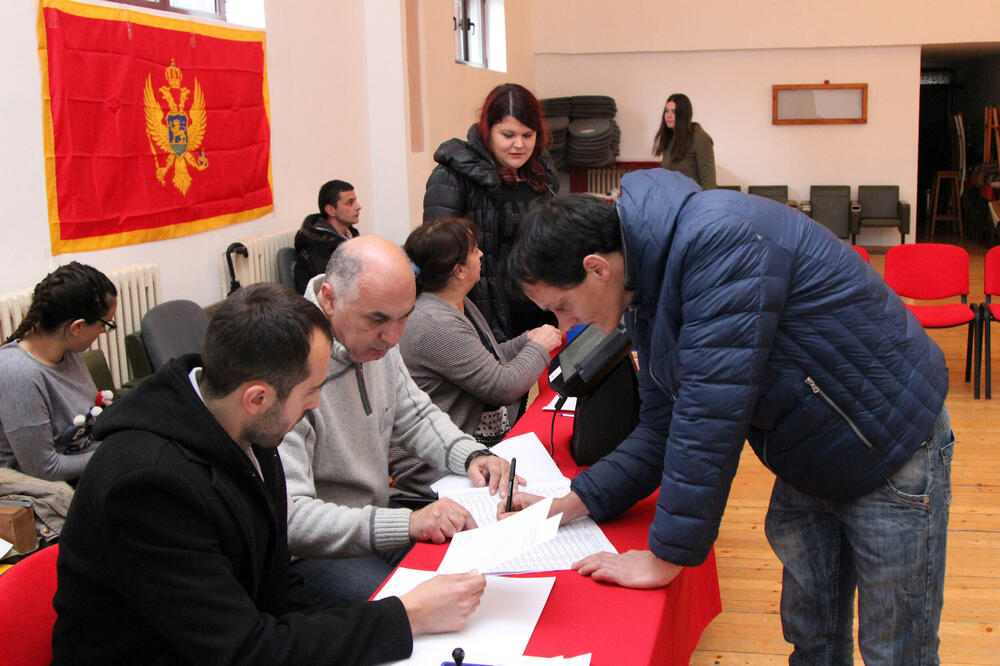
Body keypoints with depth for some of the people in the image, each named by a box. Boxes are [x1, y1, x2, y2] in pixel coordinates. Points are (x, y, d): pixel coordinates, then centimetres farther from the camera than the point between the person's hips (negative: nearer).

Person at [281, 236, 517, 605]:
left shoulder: (376, 336, 1)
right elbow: (288, 517, -29)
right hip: (312, 553, -8)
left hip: (376, 524, 8)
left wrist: (472, 455, -2)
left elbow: (415, 415, 17)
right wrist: (406, 523, -36)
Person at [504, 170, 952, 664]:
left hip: (892, 452, -8)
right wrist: (568, 505, -4)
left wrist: (665, 557, -26)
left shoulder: (718, 239, -31)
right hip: (808, 460, 8)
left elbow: (711, 416, -34)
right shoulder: (645, 294, -1)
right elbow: (662, 429, 5)